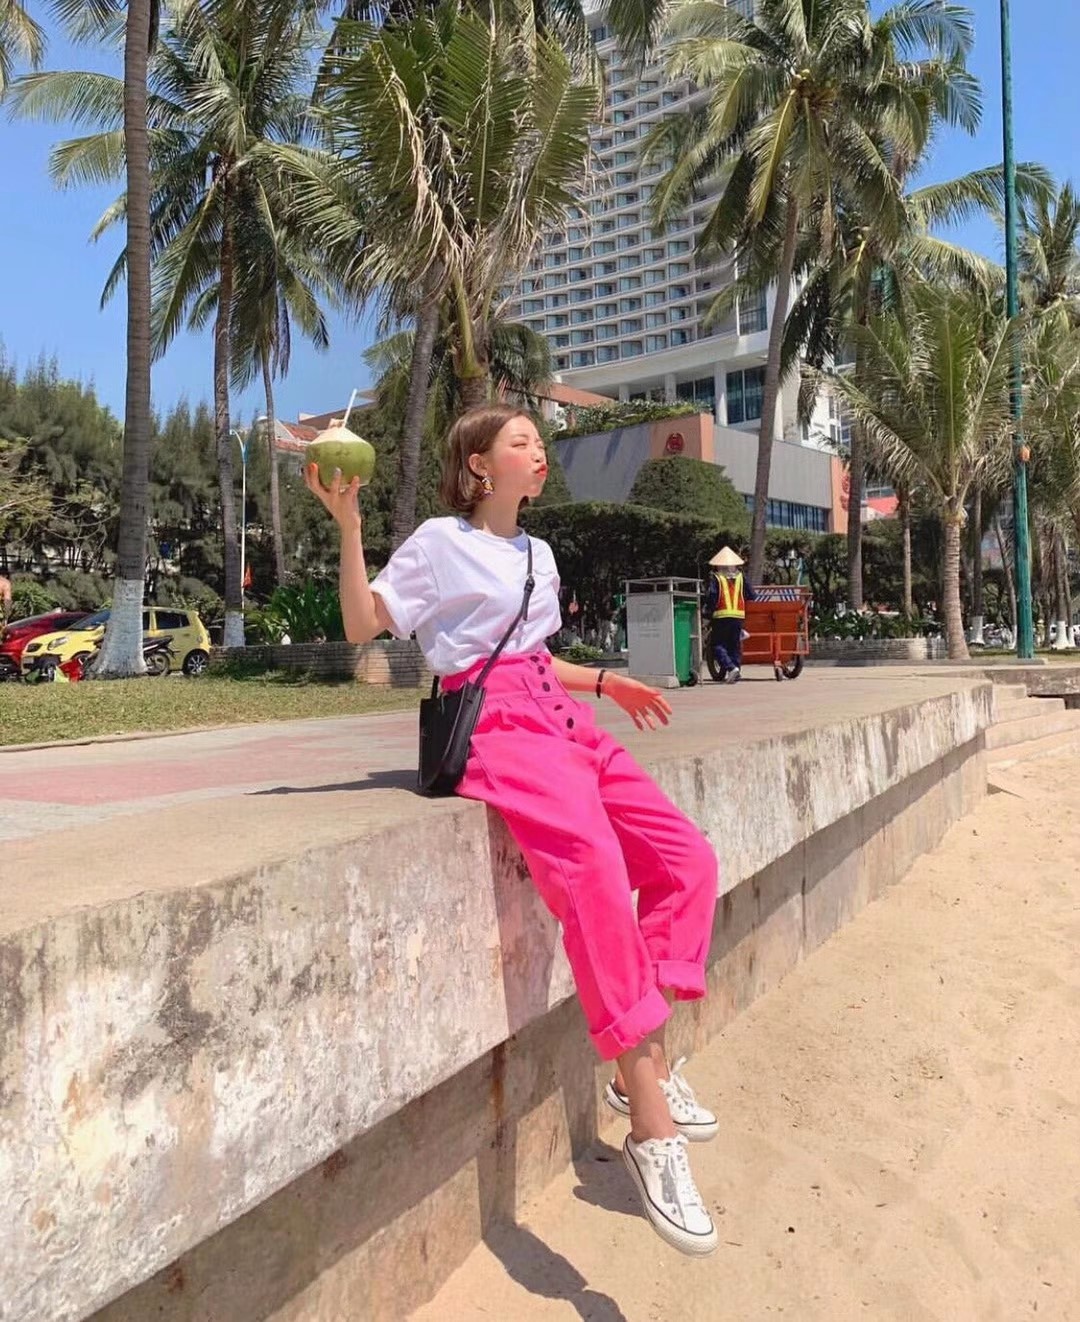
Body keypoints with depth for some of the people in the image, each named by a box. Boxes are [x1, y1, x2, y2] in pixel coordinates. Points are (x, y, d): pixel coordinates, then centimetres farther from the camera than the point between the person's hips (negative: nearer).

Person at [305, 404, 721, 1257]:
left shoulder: (539, 553, 23)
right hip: (498, 723, -8)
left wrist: (607, 684, 22)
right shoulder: (439, 542, 3)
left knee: (685, 858, -4)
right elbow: (363, 626, -2)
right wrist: (349, 528, -10)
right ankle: (652, 1128, -24)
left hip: (563, 717, 8)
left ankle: (643, 1064, 5)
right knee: (595, 871, -29)